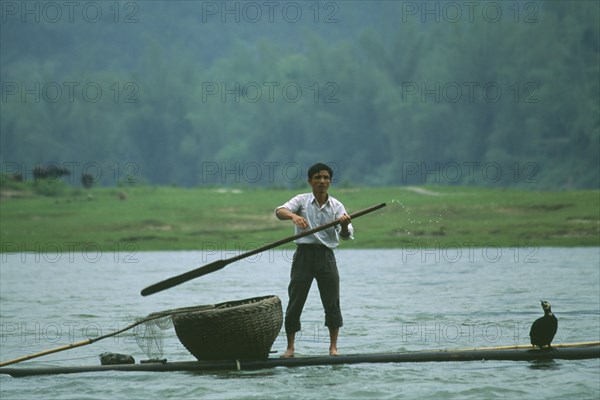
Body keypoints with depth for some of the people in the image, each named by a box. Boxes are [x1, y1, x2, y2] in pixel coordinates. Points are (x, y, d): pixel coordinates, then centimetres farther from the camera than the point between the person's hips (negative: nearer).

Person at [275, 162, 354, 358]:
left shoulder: (336, 206, 8)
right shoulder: (302, 200, 3)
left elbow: (346, 236, -2)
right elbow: (280, 211, -14)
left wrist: (345, 225, -25)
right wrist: (293, 216, -36)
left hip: (326, 256, 2)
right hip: (304, 254, -2)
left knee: (332, 303, -1)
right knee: (295, 303, -2)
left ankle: (333, 347, 8)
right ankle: (290, 347, 7)